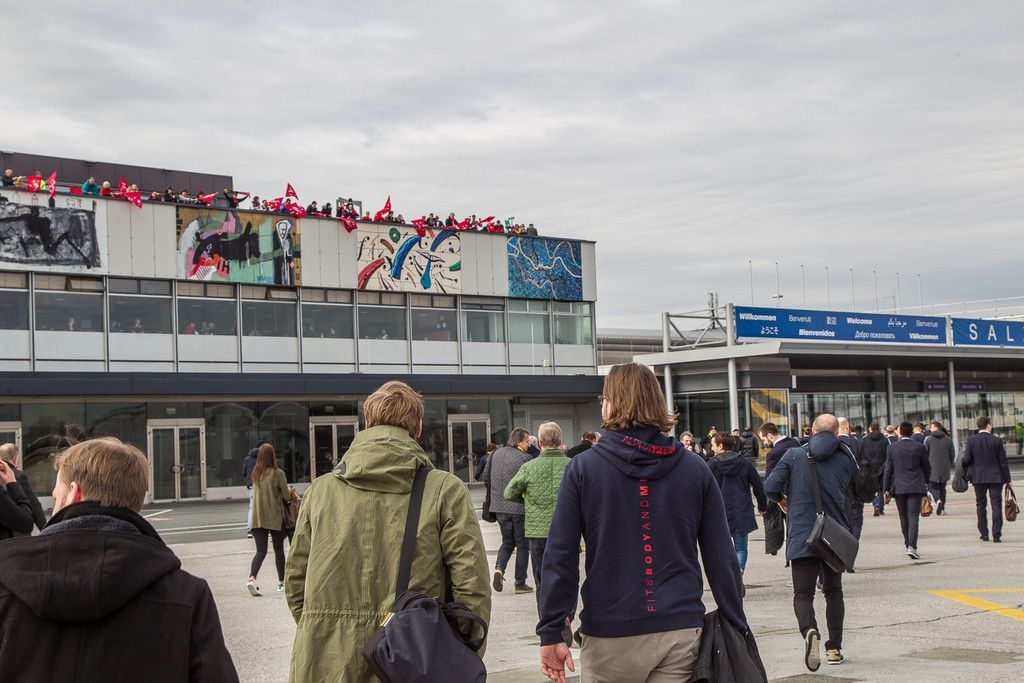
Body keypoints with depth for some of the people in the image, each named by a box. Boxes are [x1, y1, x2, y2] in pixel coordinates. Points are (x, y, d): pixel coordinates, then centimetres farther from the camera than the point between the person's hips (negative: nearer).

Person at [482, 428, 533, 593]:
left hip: (499, 507, 5)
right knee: (522, 545, 8)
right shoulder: (524, 458, -13)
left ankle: (499, 568, -5)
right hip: (519, 507, -5)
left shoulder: (495, 454, 6)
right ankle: (520, 583, 10)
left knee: (507, 541, 20)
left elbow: (486, 478, 12)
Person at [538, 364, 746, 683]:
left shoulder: (581, 470, -3)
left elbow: (560, 558, -6)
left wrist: (551, 632, -2)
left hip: (610, 635, -1)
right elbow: (721, 558, 2)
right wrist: (737, 626, 10)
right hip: (681, 632, 1)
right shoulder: (695, 468, 3)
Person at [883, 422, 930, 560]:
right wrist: (926, 482, 26)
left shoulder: (892, 448, -1)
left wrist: (886, 489, 6)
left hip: (898, 487, 1)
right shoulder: (919, 447, -3)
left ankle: (908, 544, 22)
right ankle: (912, 546, -18)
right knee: (913, 516, -5)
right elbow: (927, 467, 8)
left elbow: (888, 470, 0)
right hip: (915, 486, -1)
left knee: (904, 517, 13)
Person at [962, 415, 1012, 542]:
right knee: (996, 505, 1)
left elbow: (967, 460, -9)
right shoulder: (997, 440, -7)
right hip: (995, 477, -1)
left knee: (981, 505, 13)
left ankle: (984, 534, 14)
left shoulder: (971, 440, -5)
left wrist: (962, 461, 15)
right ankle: (996, 535, -3)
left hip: (978, 478, 1)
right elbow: (1003, 462, -4)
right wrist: (1007, 479, 2)